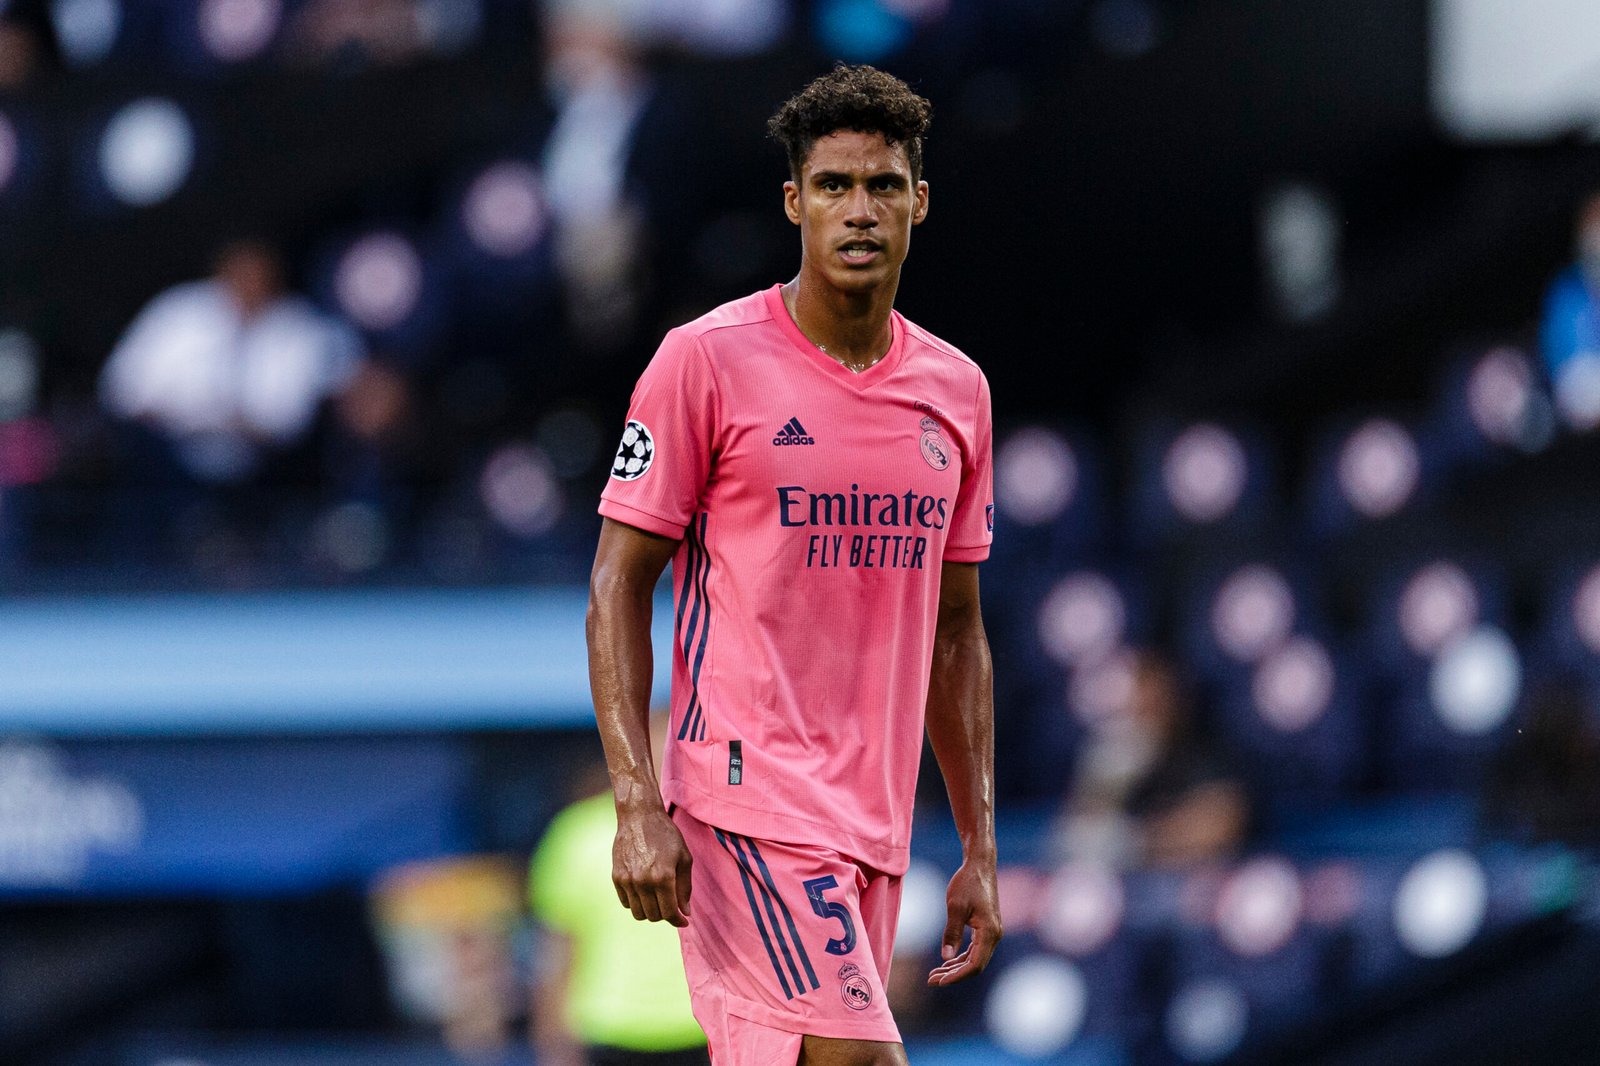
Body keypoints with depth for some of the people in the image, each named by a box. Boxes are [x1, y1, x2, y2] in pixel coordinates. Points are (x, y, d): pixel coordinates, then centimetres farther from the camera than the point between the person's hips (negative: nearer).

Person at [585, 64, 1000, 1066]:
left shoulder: (957, 391, 13)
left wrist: (981, 849, 15)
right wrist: (638, 805, -13)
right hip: (749, 800, -6)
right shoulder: (706, 362, -4)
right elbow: (617, 585, -4)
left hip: (878, 828, 6)